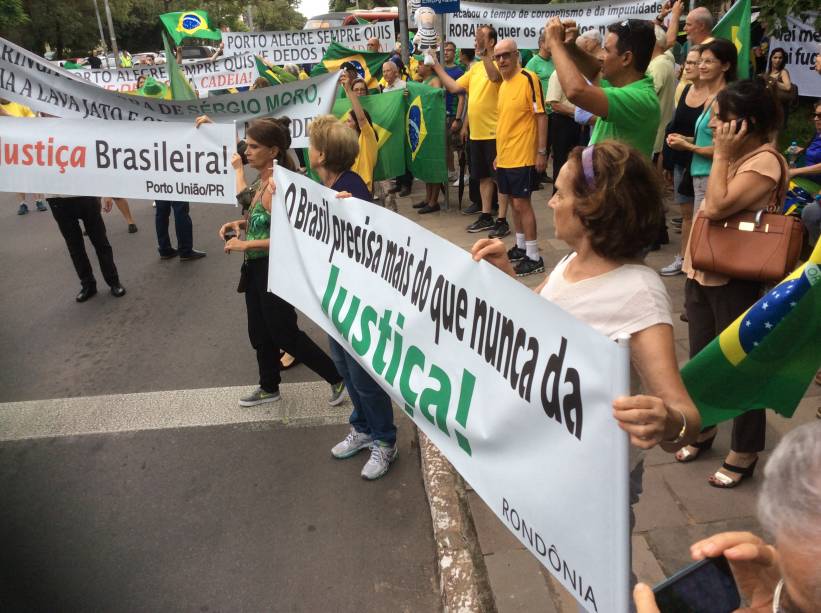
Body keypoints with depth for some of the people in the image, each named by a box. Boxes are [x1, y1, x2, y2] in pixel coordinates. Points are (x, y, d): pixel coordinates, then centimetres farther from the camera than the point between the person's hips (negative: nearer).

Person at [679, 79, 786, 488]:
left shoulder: (764, 161, -17)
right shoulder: (735, 155, 11)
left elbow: (716, 208, -25)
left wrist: (721, 155, -18)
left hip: (734, 280, -9)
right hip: (702, 272, 9)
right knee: (700, 360, 18)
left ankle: (744, 453, 18)